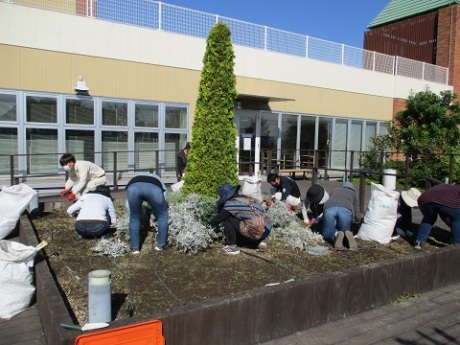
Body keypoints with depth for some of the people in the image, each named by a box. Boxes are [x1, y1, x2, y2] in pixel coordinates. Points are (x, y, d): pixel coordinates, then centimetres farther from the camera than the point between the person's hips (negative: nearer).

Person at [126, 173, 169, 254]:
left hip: (133, 187, 1)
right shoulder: (158, 181, 46)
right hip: (154, 188, -1)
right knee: (163, 215, 23)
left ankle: (135, 248, 29)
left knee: (134, 218, 24)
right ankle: (161, 245, 30)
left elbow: (128, 205, 45)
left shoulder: (135, 179, 48)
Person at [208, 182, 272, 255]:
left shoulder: (232, 203, -9)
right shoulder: (245, 198, 15)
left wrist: (209, 225, 10)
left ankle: (232, 246, -2)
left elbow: (219, 217, -3)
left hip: (254, 231, -8)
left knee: (228, 220, -4)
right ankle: (260, 241, 14)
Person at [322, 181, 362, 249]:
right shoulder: (354, 193, 34)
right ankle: (348, 235, -15)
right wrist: (361, 217, 51)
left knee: (327, 234, 16)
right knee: (344, 231, 21)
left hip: (329, 209, 1)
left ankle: (336, 235, -18)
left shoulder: (335, 190, 40)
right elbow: (357, 217, 27)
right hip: (346, 210, -1)